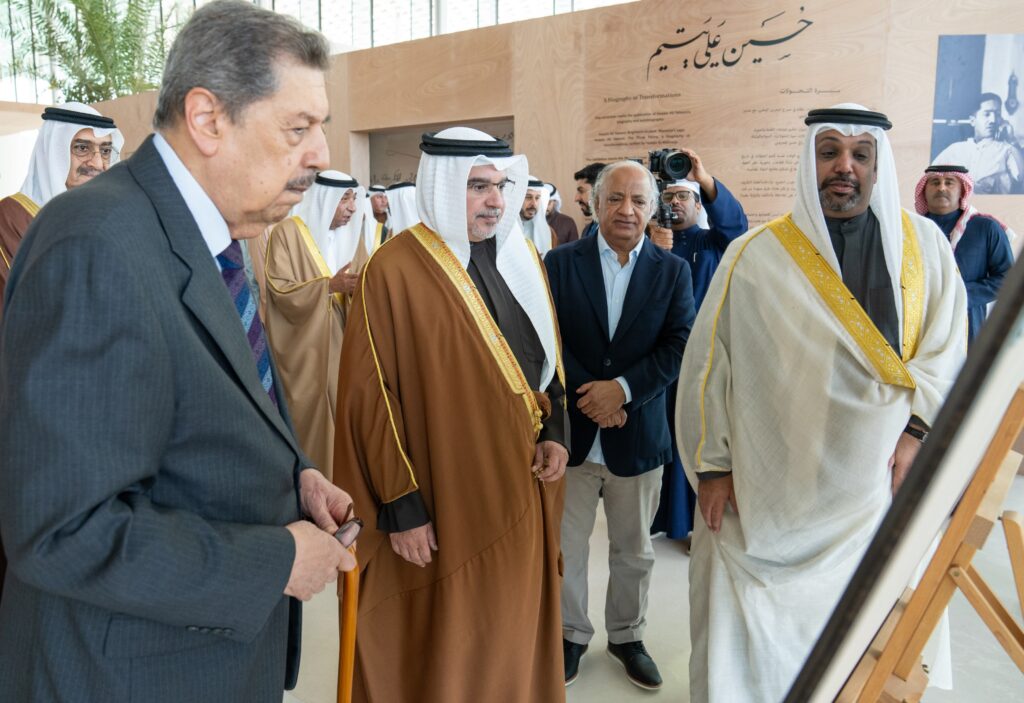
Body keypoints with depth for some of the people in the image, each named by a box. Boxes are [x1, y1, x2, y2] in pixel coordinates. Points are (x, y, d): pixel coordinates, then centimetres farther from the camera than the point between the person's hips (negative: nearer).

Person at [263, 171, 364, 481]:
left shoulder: (344, 233, 12)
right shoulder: (287, 232, -10)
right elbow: (279, 290, -16)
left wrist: (355, 286, -6)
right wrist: (330, 285, -25)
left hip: (335, 343, 6)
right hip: (303, 350, -6)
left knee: (336, 414, 8)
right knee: (308, 420, -2)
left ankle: (332, 480, 20)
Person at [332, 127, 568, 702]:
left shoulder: (523, 258, 7)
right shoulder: (395, 270, -14)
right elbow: (371, 395, -13)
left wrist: (555, 432, 1)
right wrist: (398, 504, -13)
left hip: (522, 490, 6)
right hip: (443, 500, -6)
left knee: (512, 635, 20)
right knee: (443, 650, 11)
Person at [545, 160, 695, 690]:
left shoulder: (673, 272, 2)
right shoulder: (560, 263, -1)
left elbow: (679, 347, -7)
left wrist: (622, 388, -18)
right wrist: (590, 395, -16)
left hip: (638, 435, 1)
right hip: (572, 432, 0)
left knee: (634, 552, 17)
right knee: (564, 547, 12)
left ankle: (627, 635, 39)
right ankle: (570, 633, 35)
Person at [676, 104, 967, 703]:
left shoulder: (923, 245, 0)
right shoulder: (756, 256, -8)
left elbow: (946, 345, 8)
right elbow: (709, 361, -5)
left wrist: (916, 429, -5)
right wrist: (711, 465, -3)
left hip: (875, 484, 2)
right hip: (767, 491, -2)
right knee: (747, 638, 5)